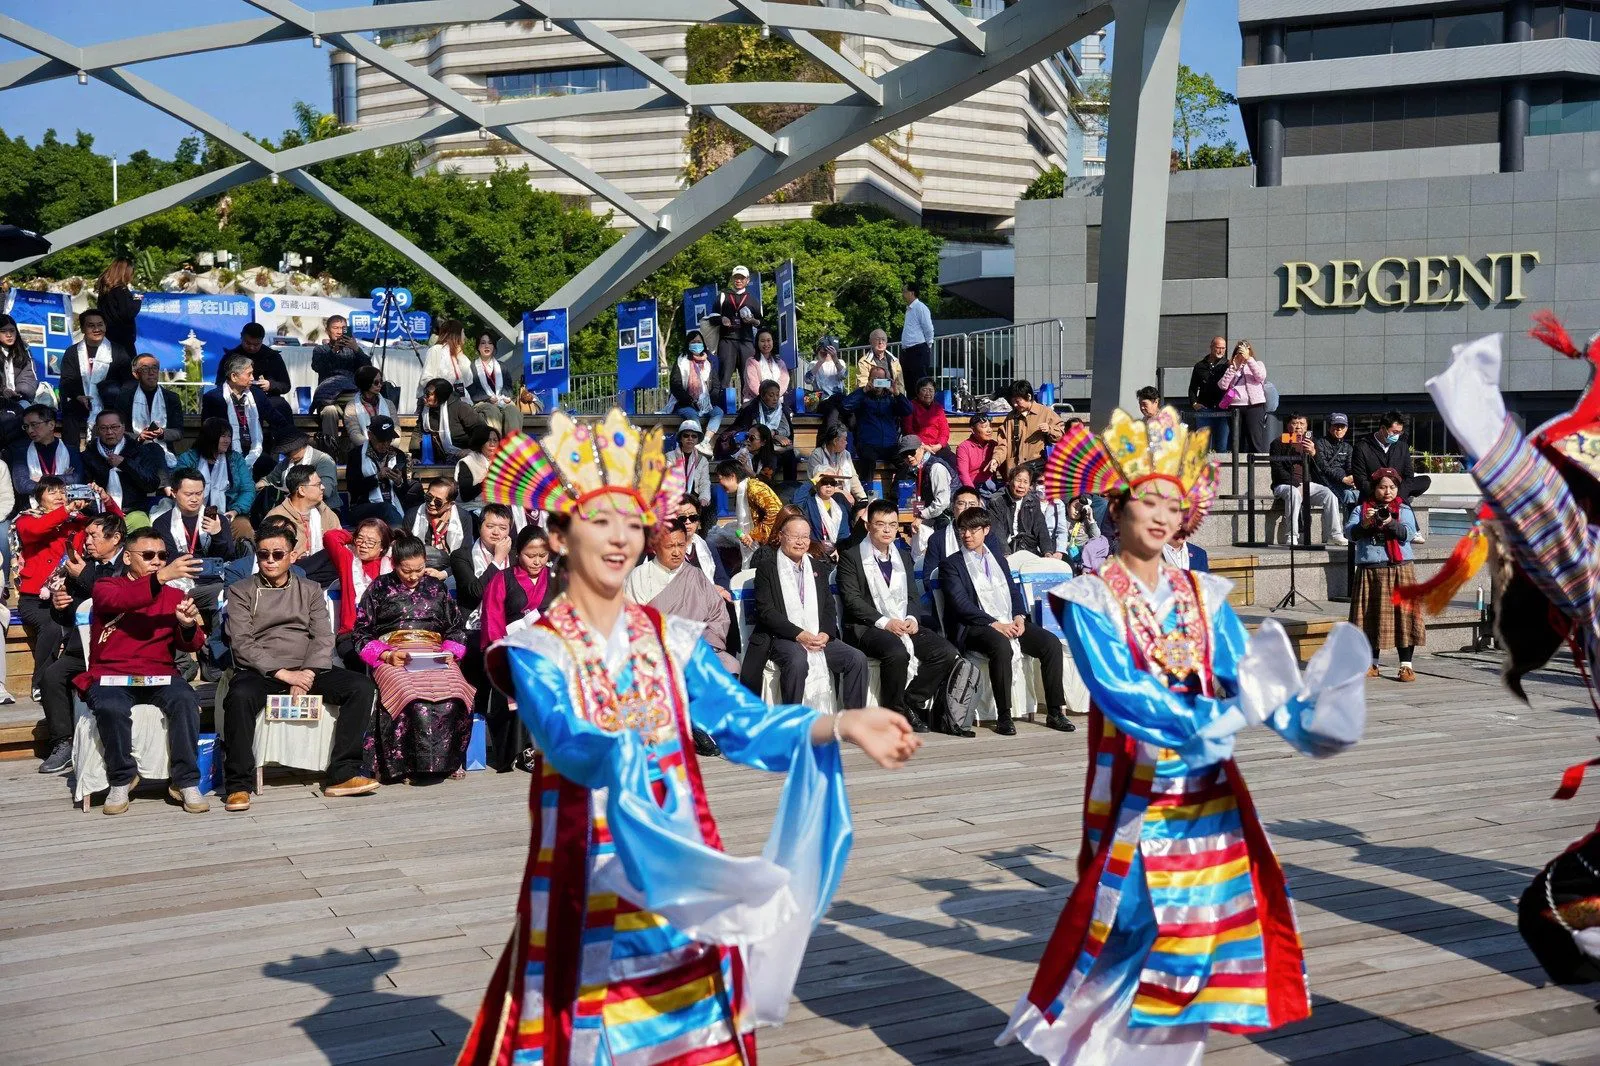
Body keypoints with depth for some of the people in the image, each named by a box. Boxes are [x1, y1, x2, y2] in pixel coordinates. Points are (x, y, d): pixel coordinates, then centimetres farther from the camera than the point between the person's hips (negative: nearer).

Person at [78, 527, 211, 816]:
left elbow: (191, 646, 3)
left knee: (186, 700, -30)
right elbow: (121, 600, -19)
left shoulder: (175, 595, 13)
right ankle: (121, 780, -10)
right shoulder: (106, 586, 7)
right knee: (111, 708, -34)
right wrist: (160, 577, -33)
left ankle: (185, 782, -20)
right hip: (110, 677, -2)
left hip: (159, 677, 2)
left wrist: (189, 626, -21)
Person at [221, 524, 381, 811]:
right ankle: (238, 784, -26)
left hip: (308, 670, 3)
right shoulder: (241, 591, 8)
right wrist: (283, 674, -16)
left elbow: (324, 639, 6)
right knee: (240, 696, -38)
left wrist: (306, 675, -13)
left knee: (362, 686, -21)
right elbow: (241, 643, -4)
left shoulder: (310, 590, 17)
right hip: (260, 672, -3)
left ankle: (341, 774, -21)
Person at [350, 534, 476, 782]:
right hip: (393, 657, -2)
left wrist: (449, 652, 3)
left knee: (450, 699, -33)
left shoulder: (437, 587, 23)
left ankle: (443, 763, -25)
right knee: (416, 698, -37)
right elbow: (361, 634, 10)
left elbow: (457, 627, 24)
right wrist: (386, 655, -7)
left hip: (434, 656, 2)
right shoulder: (380, 588, 16)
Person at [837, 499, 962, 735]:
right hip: (867, 627, -6)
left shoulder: (904, 556, 19)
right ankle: (896, 713, -15)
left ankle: (911, 703, -5)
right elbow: (851, 599, -9)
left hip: (905, 625, 6)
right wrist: (884, 622, -19)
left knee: (946, 652, -16)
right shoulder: (851, 556, 0)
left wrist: (913, 619, -7)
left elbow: (914, 596, 16)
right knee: (897, 652, -36)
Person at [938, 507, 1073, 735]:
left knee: (1051, 643, -16)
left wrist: (1019, 616, -4)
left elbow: (1014, 591, 18)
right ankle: (1003, 717, -30)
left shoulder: (998, 559, 22)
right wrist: (994, 624, -19)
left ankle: (1055, 712, -12)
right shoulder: (951, 564, 3)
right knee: (1001, 646, -37)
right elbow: (960, 604, -9)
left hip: (1010, 623, 6)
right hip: (975, 627, -6)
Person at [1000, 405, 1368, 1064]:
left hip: (1207, 786, 5)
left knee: (1200, 915, 7)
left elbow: (1244, 678, -2)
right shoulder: (1090, 600, -6)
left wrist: (1301, 718, -20)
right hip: (1135, 789, -5)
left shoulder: (1202, 595, 9)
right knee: (1131, 921, -5)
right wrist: (1203, 722, -30)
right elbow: (1118, 692, -19)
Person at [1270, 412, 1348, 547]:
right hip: (1284, 484, -4)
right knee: (1294, 494, -37)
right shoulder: (1279, 444, 6)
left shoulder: (1311, 443, 19)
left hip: (1307, 484, 4)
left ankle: (1334, 534, -19)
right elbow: (1278, 470, -5)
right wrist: (1297, 485, -17)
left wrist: (1313, 453, -10)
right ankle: (1291, 536, -38)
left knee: (1329, 494, -22)